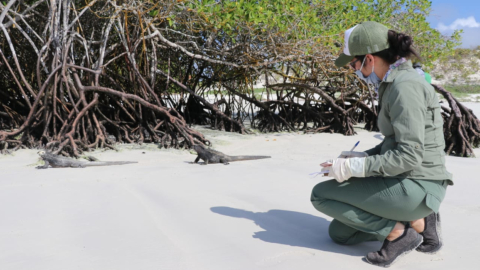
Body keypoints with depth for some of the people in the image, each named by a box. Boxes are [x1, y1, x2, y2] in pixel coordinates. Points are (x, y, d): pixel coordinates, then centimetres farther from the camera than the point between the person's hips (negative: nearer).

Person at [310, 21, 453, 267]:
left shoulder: (404, 86, -20)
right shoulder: (394, 83, 11)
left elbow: (410, 155, -25)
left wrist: (356, 168, -19)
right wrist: (362, 157, 7)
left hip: (416, 188, -10)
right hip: (406, 182, 10)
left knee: (320, 194, -5)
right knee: (339, 233, 15)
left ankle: (399, 231, -4)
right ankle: (415, 221, 11)